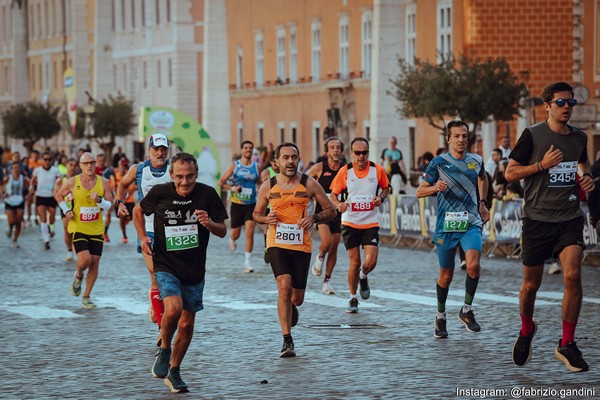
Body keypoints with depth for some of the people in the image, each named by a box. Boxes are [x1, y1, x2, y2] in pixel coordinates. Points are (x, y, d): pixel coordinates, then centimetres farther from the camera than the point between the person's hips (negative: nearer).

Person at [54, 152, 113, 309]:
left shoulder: (103, 183, 0)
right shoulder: (73, 182, -4)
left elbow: (110, 206, -1)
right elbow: (58, 195, 13)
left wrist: (99, 200, -21)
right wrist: (66, 210, 0)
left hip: (97, 230, 2)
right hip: (78, 228, -2)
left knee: (95, 263, 1)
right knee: (85, 259, -19)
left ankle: (86, 296, 15)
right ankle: (78, 276, 16)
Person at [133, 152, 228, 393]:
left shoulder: (207, 195, -6)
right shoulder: (159, 193, -7)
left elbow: (223, 231, -1)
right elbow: (138, 210, 14)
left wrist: (209, 223, -22)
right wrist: (143, 237, 2)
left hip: (195, 270, 2)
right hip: (166, 265, -2)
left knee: (187, 324, 6)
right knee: (173, 308, -26)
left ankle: (173, 371, 26)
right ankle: (164, 351, 2)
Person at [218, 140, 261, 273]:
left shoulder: (256, 166, 4)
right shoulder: (235, 166, -2)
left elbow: (260, 184, 15)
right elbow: (221, 182, 0)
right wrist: (232, 188, -16)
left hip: (251, 204, 1)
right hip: (237, 204, -1)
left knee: (250, 231, -14)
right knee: (235, 234, 7)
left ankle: (248, 262, -9)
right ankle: (232, 240, 46)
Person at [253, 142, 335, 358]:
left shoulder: (309, 184, -1)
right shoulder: (268, 186, 1)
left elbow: (330, 210, 6)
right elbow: (256, 213, 15)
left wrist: (313, 218, -13)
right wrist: (267, 219, -7)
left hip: (302, 245, 1)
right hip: (277, 243, -1)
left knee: (297, 297, 7)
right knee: (284, 285, -22)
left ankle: (291, 308, 48)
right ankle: (287, 340, -18)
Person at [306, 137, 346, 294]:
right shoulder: (319, 168, -4)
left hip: (338, 212, 3)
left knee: (334, 249, 6)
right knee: (327, 242, -23)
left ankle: (327, 281, 19)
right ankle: (320, 258, 11)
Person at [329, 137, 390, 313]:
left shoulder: (378, 170, -4)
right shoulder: (344, 171, -7)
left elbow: (386, 188, 14)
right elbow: (333, 195, 1)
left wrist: (381, 198, -8)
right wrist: (339, 204, -21)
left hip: (371, 222, 1)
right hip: (350, 223, 0)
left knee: (371, 262, -12)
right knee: (354, 262, -1)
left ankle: (363, 277, 25)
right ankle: (352, 298, 17)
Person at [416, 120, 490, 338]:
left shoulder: (476, 161, 6)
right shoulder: (439, 162, -3)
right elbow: (419, 191, -2)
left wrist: (482, 203, 24)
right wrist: (435, 187, -22)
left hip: (471, 224, 1)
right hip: (446, 225, -1)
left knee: (473, 265, -23)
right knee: (446, 274, 6)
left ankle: (467, 310, -4)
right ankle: (440, 317, 27)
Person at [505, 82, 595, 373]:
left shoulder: (579, 137, 7)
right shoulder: (533, 135, -6)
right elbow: (509, 173, -4)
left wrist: (587, 179, 7)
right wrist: (541, 165, -16)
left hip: (570, 219, 2)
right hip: (538, 219, -2)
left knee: (572, 276, -17)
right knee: (531, 284, 8)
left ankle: (567, 344, -5)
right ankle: (526, 331, 38)